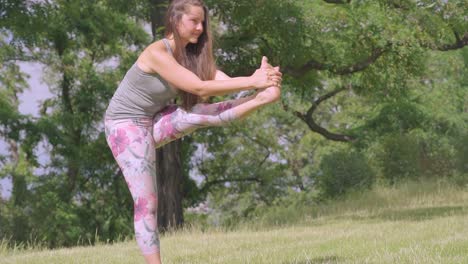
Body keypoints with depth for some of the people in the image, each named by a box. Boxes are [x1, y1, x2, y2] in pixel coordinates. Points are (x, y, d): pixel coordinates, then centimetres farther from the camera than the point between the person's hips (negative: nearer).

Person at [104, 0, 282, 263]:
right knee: (146, 201, -13)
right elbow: (199, 87, -32)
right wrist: (252, 82, -33)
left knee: (202, 113, -21)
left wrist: (258, 79, -35)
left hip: (154, 122, 7)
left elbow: (224, 82, -16)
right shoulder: (157, 53, -27)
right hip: (126, 125, -7)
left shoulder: (193, 53, -3)